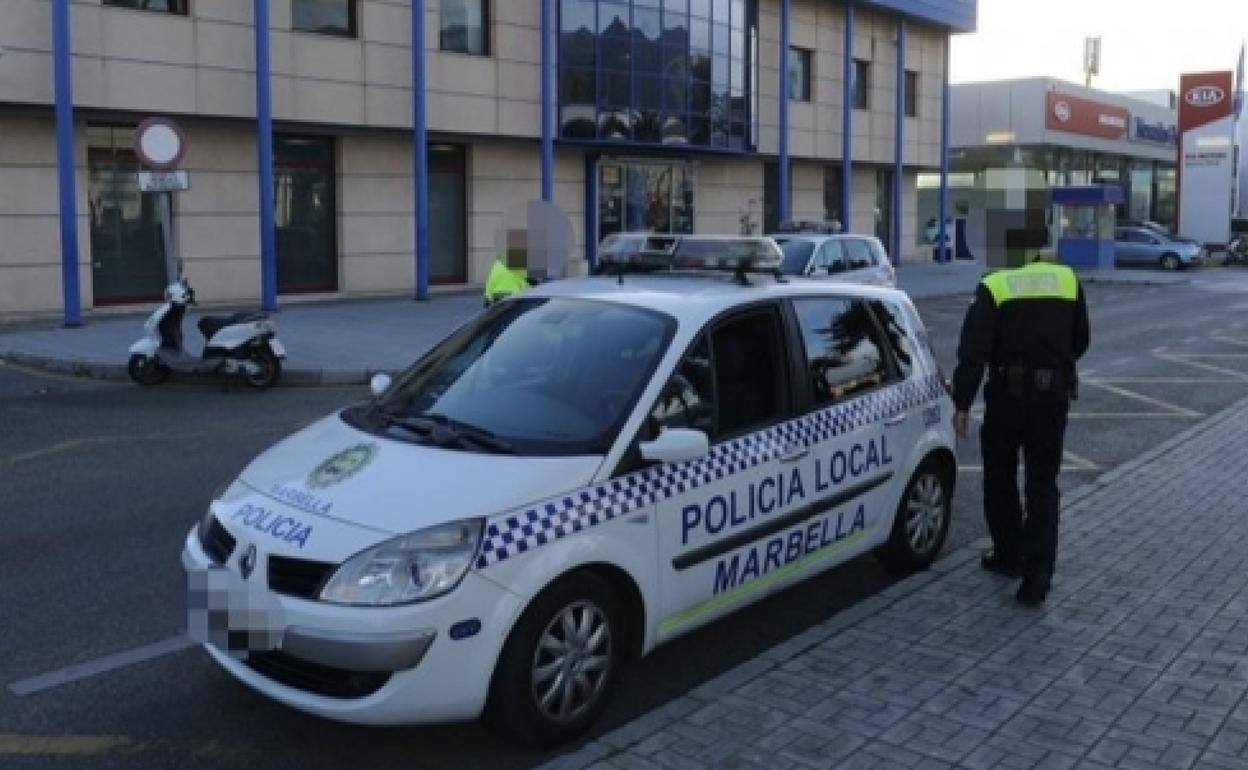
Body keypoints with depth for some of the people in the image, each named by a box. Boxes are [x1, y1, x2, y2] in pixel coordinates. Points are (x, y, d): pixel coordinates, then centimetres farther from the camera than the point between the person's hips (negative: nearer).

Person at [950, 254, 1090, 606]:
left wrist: (962, 404, -8)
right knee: (1043, 487, 7)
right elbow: (1080, 342, 12)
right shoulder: (1068, 280, 3)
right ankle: (1038, 574, -1)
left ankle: (1009, 556, 27)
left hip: (1008, 395, -2)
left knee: (1000, 479, 16)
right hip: (1054, 396, 3)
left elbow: (973, 352, -13)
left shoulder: (994, 287, -8)